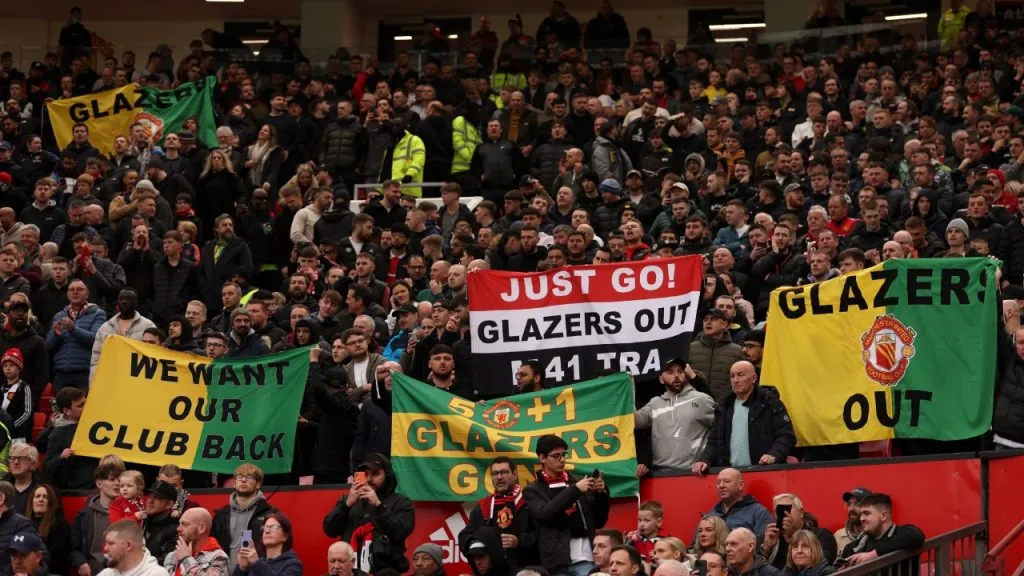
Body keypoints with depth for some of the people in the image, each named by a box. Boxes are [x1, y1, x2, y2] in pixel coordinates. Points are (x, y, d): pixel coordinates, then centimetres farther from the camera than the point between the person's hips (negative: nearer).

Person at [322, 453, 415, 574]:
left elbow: (400, 533, -8)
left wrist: (378, 505, -12)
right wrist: (347, 504, -6)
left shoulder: (401, 503, 7)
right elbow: (330, 530, 7)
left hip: (385, 572, -3)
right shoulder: (348, 499, 16)